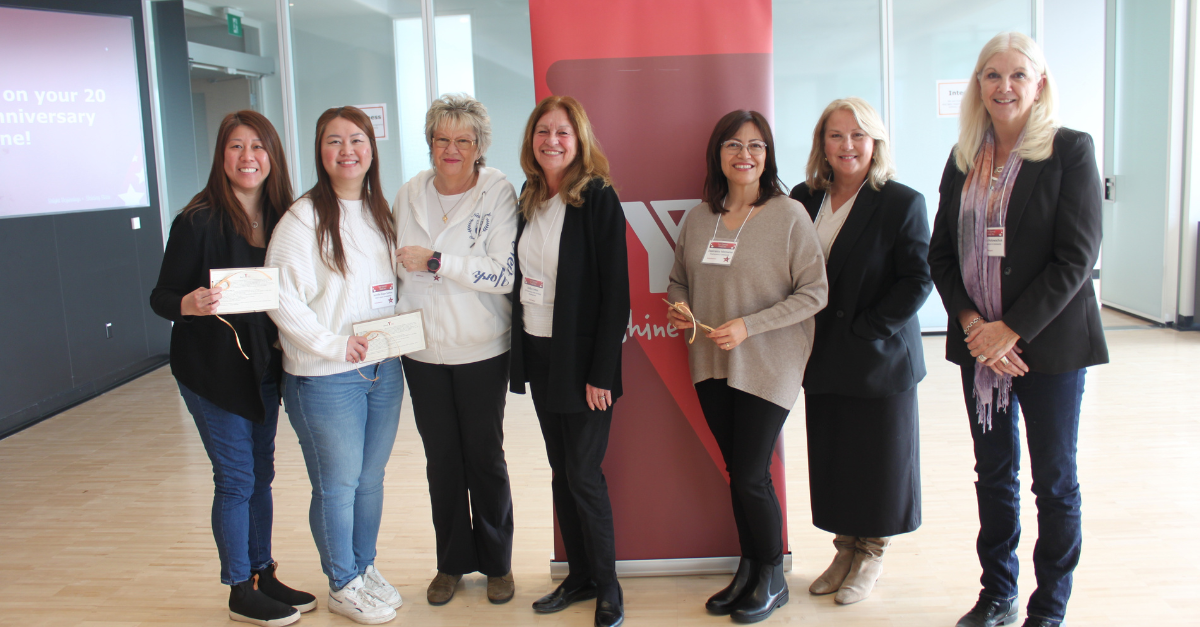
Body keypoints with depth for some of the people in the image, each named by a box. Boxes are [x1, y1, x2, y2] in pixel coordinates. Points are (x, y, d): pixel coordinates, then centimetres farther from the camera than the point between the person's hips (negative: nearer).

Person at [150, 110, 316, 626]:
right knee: (236, 478, 1)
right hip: (212, 369, -6)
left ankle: (264, 574, 29)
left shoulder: (280, 217, 3)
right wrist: (191, 304, -31)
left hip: (264, 365, 6)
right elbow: (162, 297, -11)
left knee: (261, 473, 14)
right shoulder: (198, 220, -13)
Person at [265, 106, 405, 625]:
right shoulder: (304, 218, -11)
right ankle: (343, 585, 24)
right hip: (325, 378, -6)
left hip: (384, 369, 6)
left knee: (371, 478, 17)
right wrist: (333, 344, -19)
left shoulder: (381, 213, 10)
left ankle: (365, 566, 35)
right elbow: (281, 297, -17)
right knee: (337, 485, 6)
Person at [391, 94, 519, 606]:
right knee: (441, 458, 12)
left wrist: (435, 261, -19)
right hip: (423, 351, 4)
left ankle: (497, 563, 25)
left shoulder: (497, 193, -9)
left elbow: (505, 274, -19)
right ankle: (452, 563, 28)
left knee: (485, 457, 7)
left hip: (481, 350, -3)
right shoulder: (409, 195, 4)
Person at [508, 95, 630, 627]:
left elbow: (616, 291, -14)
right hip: (537, 355, 6)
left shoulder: (598, 199, -11)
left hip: (581, 358, -6)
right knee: (561, 472, 13)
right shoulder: (529, 201, 9)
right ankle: (579, 577, 26)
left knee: (584, 475, 0)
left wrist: (601, 372, -17)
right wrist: (520, 353, 8)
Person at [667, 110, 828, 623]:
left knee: (750, 477, 0)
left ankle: (772, 577, 23)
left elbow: (814, 293, -11)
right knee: (737, 473, 14)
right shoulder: (698, 217, 4)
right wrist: (678, 308, -6)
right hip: (710, 365, 5)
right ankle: (748, 568, 32)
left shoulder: (789, 215, -10)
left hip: (766, 367, -4)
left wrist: (748, 325, -18)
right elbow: (680, 279, 17)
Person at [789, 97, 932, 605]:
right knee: (831, 460, 12)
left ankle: (871, 554, 27)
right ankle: (845, 549, 30)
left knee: (877, 462, 9)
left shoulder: (902, 203, -9)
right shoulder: (803, 199, 4)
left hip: (880, 360, -4)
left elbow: (917, 281, -13)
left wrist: (864, 329, -17)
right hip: (823, 362, 4)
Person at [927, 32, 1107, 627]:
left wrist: (1011, 330, -16)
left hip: (1049, 342, -4)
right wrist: (971, 322, -8)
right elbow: (941, 251, 6)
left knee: (1054, 480, 8)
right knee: (993, 474, 14)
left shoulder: (1070, 149, -7)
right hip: (979, 341, 5)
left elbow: (1076, 258, -13)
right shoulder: (964, 158, 8)